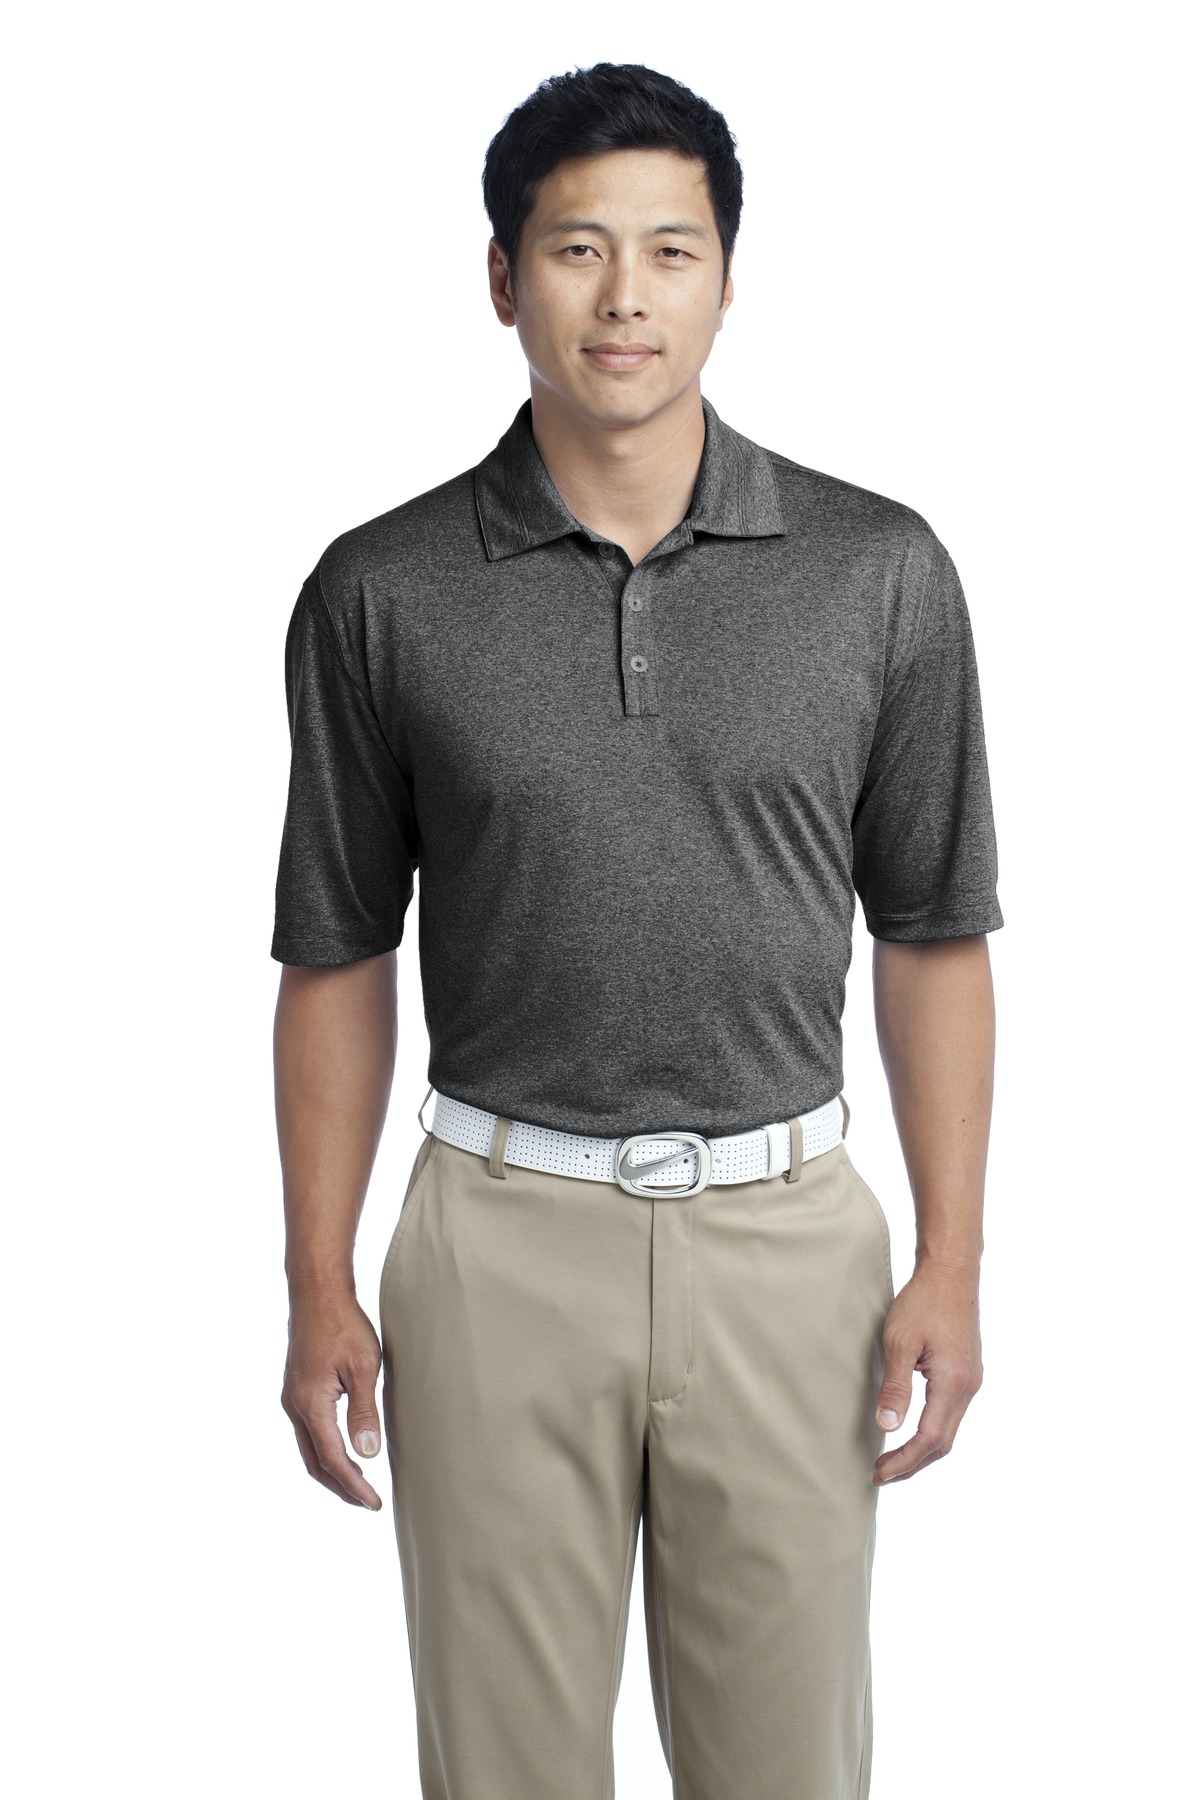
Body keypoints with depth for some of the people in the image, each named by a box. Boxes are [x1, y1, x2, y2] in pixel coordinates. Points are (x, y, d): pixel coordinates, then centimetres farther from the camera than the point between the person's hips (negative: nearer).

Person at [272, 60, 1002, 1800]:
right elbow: (339, 962, 3)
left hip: (784, 1233, 1)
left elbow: (933, 938, 3)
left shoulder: (879, 572, -3)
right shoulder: (381, 594, -3)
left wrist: (953, 1264, -1)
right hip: (502, 1238, 0)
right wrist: (320, 1292, 1)